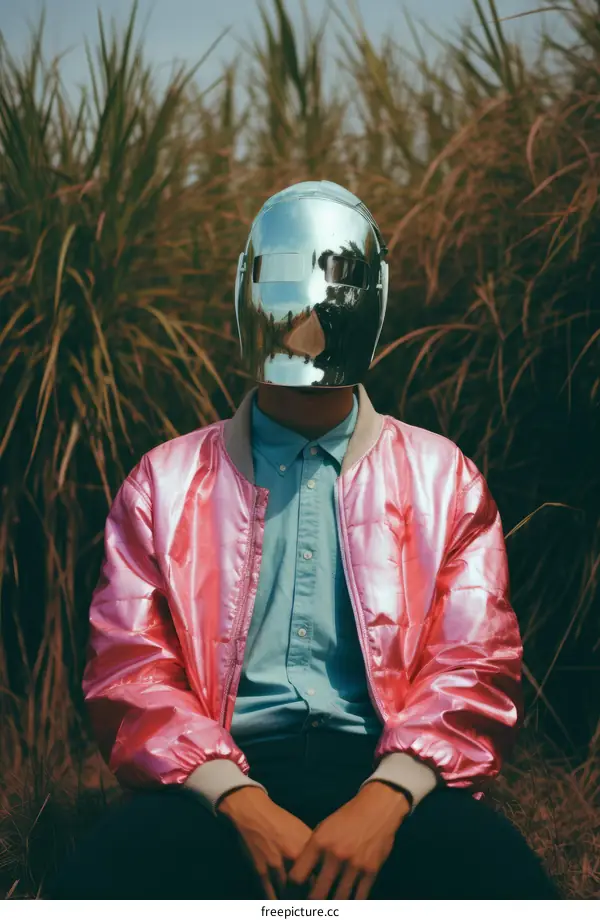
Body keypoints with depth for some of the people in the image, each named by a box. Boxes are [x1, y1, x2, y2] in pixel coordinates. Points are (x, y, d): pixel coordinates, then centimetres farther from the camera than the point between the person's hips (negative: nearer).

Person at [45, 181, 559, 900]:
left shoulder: (441, 477, 17)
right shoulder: (164, 482, 16)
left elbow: (476, 667, 8)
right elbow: (129, 670, 6)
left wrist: (386, 800, -13)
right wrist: (242, 805, -13)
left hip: (390, 774, 0)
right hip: (218, 779, 0)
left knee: (506, 887, -33)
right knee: (96, 887, -33)